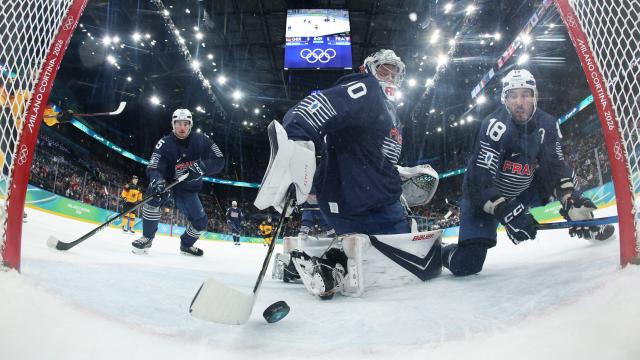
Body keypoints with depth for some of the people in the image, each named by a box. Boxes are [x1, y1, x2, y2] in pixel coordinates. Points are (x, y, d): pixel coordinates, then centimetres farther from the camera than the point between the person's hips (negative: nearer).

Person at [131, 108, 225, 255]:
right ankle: (147, 238, -17)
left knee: (200, 221, -3)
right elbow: (153, 168, -26)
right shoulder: (165, 143, -18)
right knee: (154, 196, -33)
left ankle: (186, 244, 29)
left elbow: (218, 161, -17)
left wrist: (202, 167, -37)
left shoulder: (201, 140, -13)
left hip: (188, 188, 3)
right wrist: (156, 181, -50)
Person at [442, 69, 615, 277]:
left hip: (522, 192, 6)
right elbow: (480, 180, -32)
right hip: (482, 195, -6)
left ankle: (585, 221, 15)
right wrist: (507, 213, -42)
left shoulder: (547, 125, -9)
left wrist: (571, 200, -22)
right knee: (466, 265, -18)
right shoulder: (496, 126, -27)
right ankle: (441, 253, 13)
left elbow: (556, 167, -5)